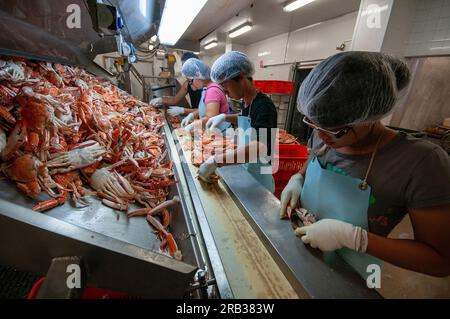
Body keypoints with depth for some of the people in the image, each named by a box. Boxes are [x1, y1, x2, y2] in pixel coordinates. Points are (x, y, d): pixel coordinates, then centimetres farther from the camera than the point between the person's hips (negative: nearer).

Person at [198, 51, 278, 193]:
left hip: (258, 182, -7)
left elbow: (259, 147, -42)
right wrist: (225, 117, 5)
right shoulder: (248, 103, 0)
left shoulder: (264, 106, -25)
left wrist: (215, 161, -43)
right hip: (244, 172, 8)